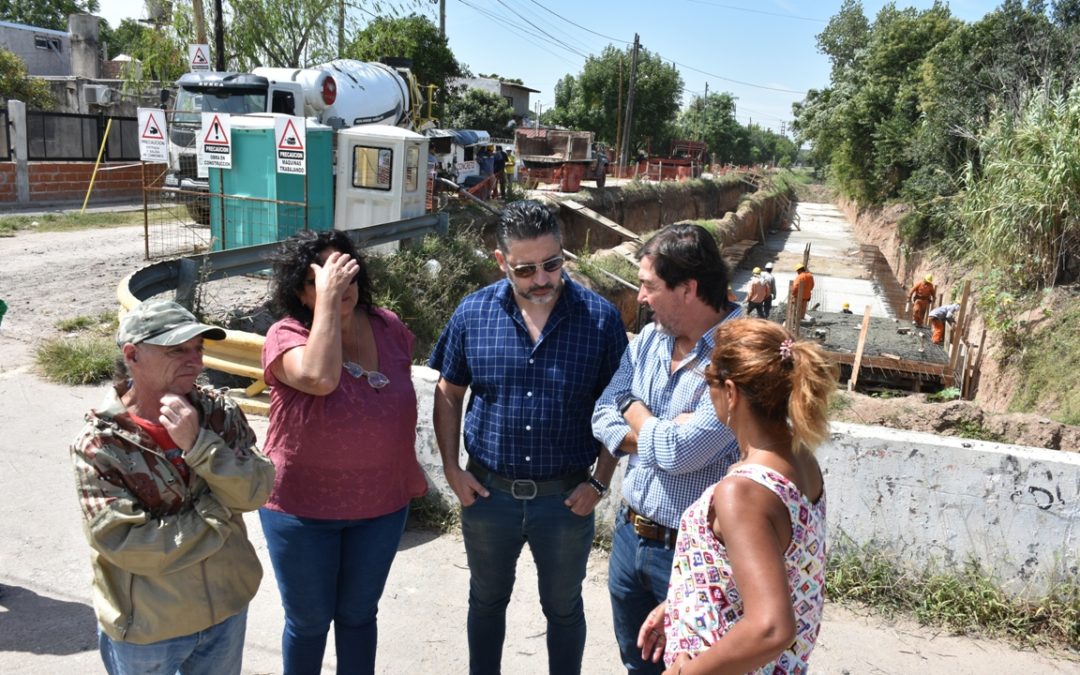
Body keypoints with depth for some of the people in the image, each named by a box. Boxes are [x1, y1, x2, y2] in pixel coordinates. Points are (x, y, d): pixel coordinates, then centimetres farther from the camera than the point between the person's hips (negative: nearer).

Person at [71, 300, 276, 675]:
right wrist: (217, 512, -17)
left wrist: (197, 443, -27)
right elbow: (124, 545, -22)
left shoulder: (219, 412, -8)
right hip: (145, 630, -3)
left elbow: (256, 492, -15)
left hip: (227, 609, 3)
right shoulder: (99, 444, -17)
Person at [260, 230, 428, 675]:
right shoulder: (287, 336, -18)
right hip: (303, 508, -3)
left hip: (381, 505, 3)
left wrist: (409, 467, 15)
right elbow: (320, 378, -40)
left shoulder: (389, 328, -5)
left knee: (358, 614, 21)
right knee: (309, 620, 16)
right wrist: (328, 298, -34)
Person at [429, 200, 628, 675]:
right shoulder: (472, 313, -7)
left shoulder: (600, 318, -12)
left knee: (563, 608, 19)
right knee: (487, 600, 23)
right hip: (487, 492, 2)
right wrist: (451, 468, -2)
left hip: (566, 498, -1)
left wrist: (599, 482, -8)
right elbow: (448, 394, 4)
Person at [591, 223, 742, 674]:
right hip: (630, 535, 7)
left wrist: (634, 410, -9)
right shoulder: (649, 339, 0)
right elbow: (603, 417, 2)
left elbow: (678, 453, -29)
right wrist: (663, 434, -17)